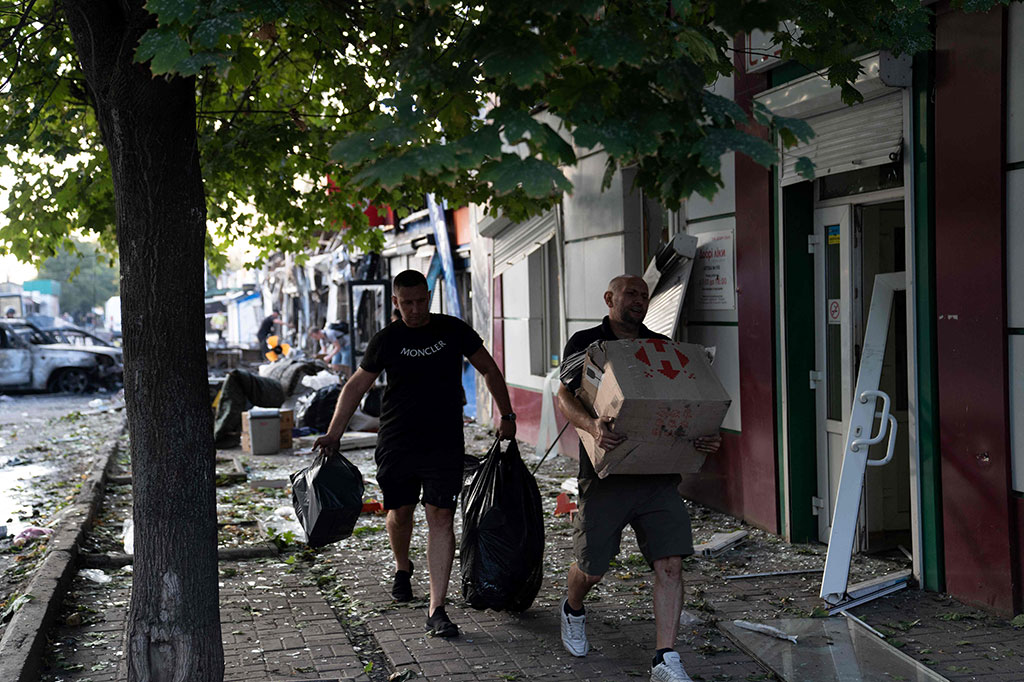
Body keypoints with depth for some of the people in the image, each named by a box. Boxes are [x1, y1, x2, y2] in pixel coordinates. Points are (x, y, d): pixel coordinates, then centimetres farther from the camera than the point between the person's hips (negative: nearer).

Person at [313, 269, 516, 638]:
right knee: (400, 511, 10)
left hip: (444, 443, -1)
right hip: (396, 442, 1)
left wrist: (507, 417, 10)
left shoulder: (454, 330, 1)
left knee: (441, 517, -9)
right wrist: (333, 434, 6)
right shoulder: (386, 340, 1)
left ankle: (436, 609, -9)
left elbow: (490, 370, 13)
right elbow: (356, 386, 11)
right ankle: (402, 568, 44)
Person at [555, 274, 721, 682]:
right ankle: (572, 611, 40)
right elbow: (564, 396, -8)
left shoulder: (663, 347, 15)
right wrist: (592, 425, -28)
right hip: (606, 472, -3)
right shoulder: (585, 343, 3)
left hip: (658, 474, 3)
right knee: (592, 568, 6)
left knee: (670, 563, -7)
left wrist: (704, 437, -6)